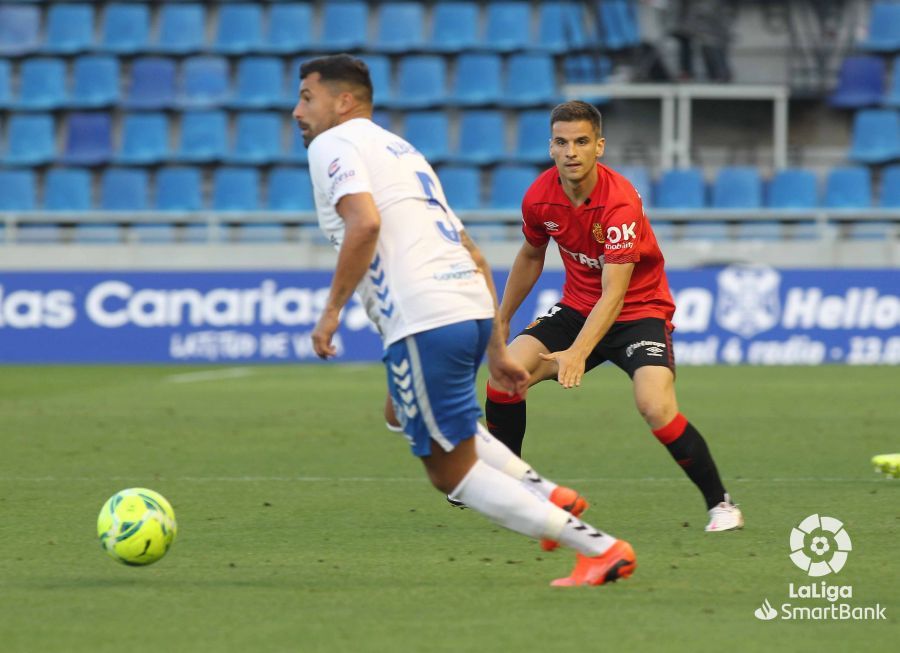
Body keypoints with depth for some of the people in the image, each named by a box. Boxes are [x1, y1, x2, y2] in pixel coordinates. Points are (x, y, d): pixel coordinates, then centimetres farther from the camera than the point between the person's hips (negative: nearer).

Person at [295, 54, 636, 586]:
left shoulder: (333, 144, 2)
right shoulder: (402, 149, 28)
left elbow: (365, 222, -19)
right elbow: (472, 253, 26)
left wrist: (332, 310, -11)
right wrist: (496, 349, 28)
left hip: (424, 322, -9)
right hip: (474, 308, 9)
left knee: (452, 472, 1)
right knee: (408, 413, 34)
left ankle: (602, 549, -6)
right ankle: (547, 495, 16)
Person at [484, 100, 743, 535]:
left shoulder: (620, 202, -27)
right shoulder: (539, 198, -9)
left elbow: (614, 294, -32)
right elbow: (530, 257, 14)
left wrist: (578, 352, -44)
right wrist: (501, 320, 20)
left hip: (640, 309, -6)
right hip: (578, 307, 6)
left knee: (657, 407, -28)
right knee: (504, 374, -12)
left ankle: (720, 503, -11)